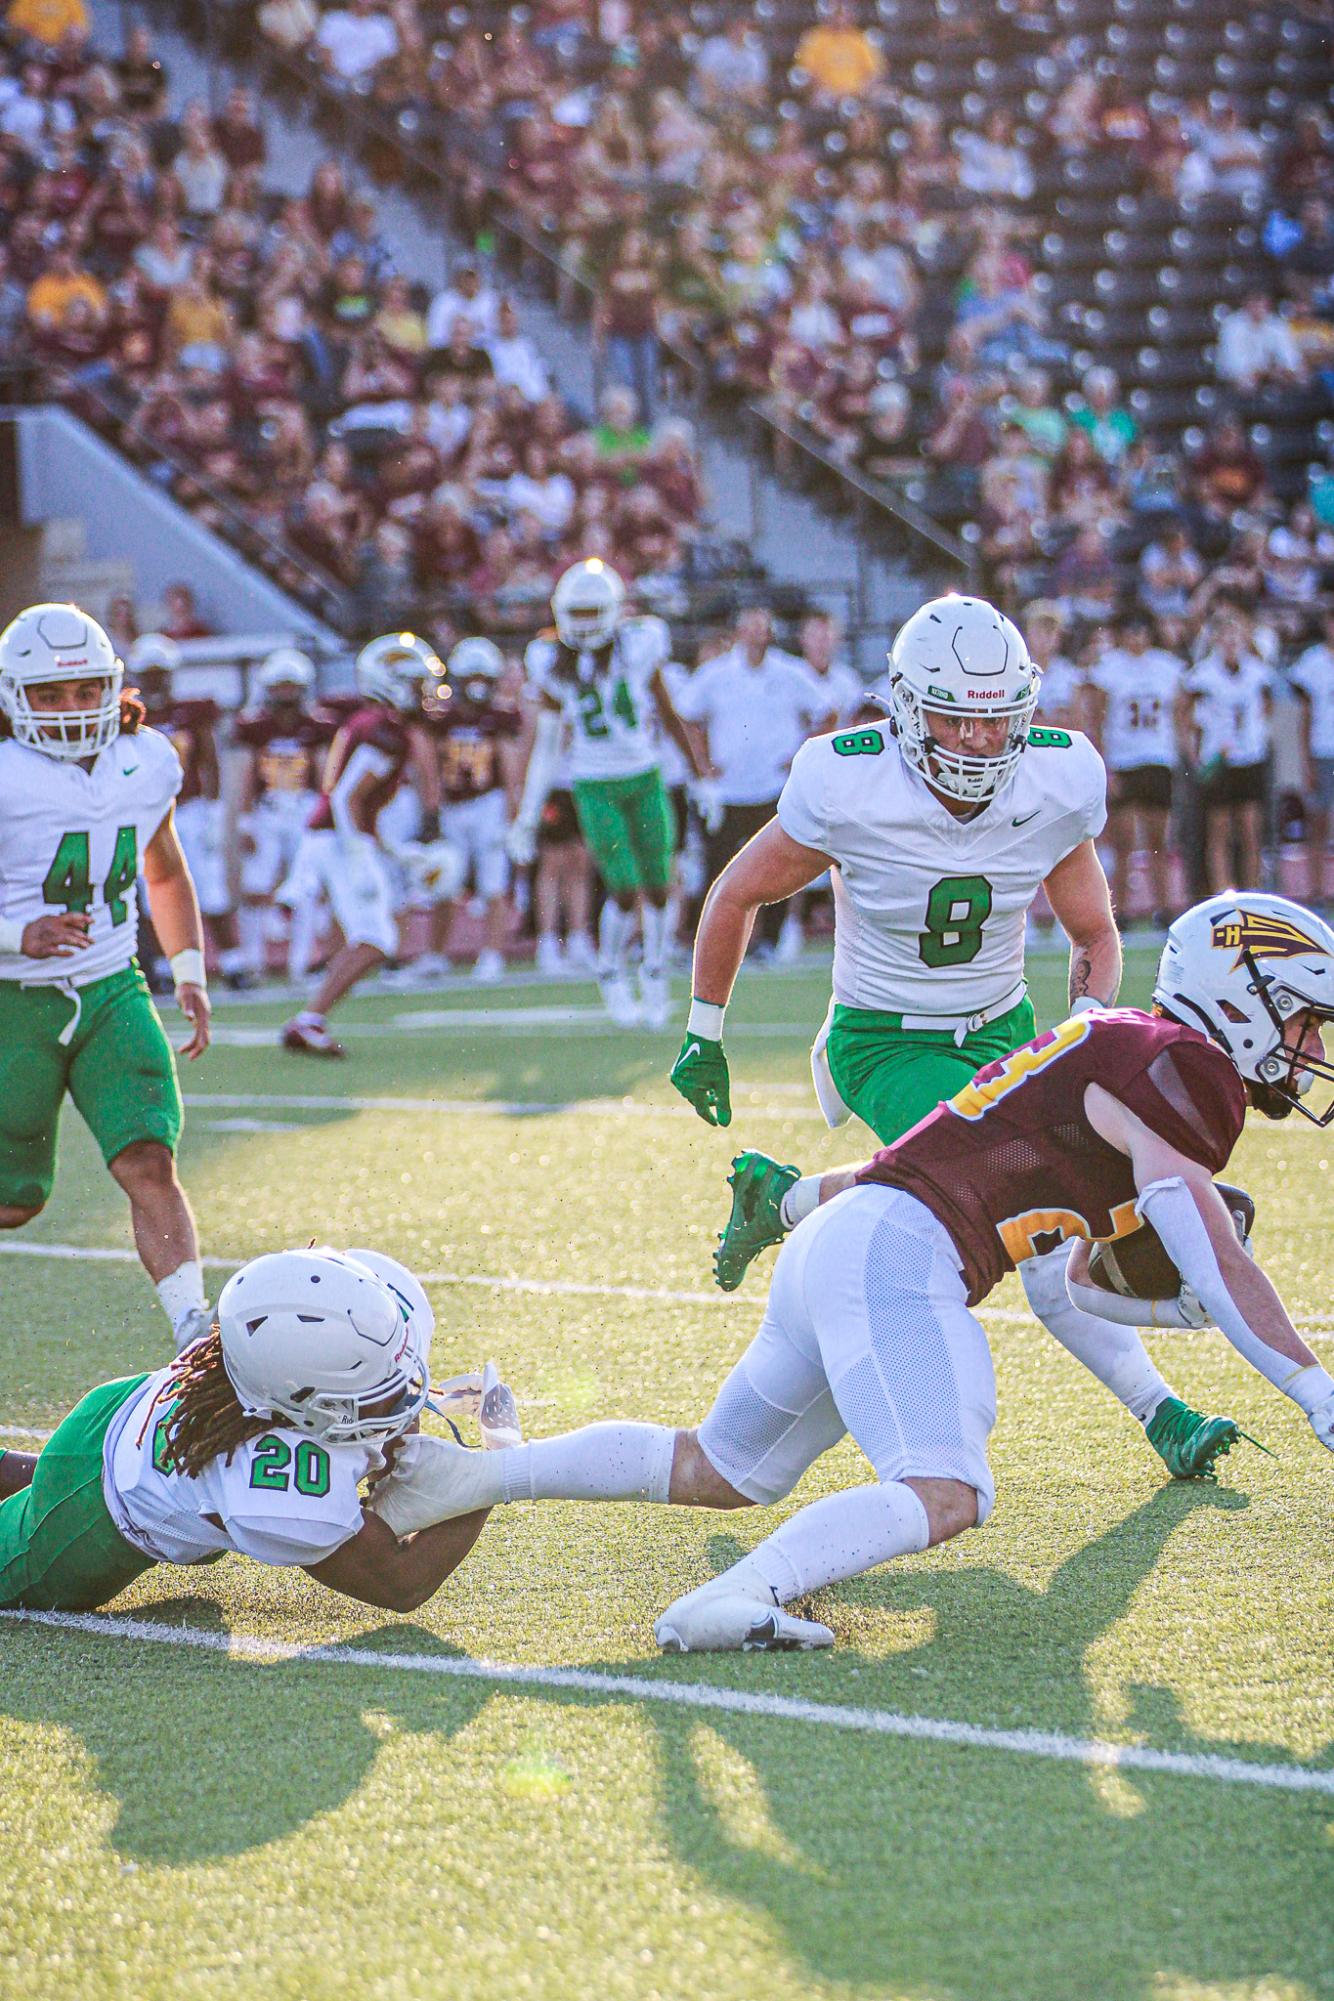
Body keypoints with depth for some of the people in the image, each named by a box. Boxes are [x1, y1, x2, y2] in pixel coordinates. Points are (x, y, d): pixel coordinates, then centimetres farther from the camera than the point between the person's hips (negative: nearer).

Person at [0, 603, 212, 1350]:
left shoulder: (148, 763, 3)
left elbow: (167, 874, 21)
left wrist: (191, 974, 12)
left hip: (112, 994, 3)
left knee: (150, 1163, -16)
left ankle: (196, 1336, -21)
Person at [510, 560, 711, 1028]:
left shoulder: (639, 646, -6)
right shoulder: (554, 663, -4)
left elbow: (668, 714, 6)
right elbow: (547, 743, 4)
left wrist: (698, 768, 10)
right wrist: (527, 816, 4)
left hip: (645, 778, 1)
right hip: (594, 786, -1)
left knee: (657, 885, 2)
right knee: (624, 888, -11)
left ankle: (654, 971, 25)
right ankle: (611, 975, 12)